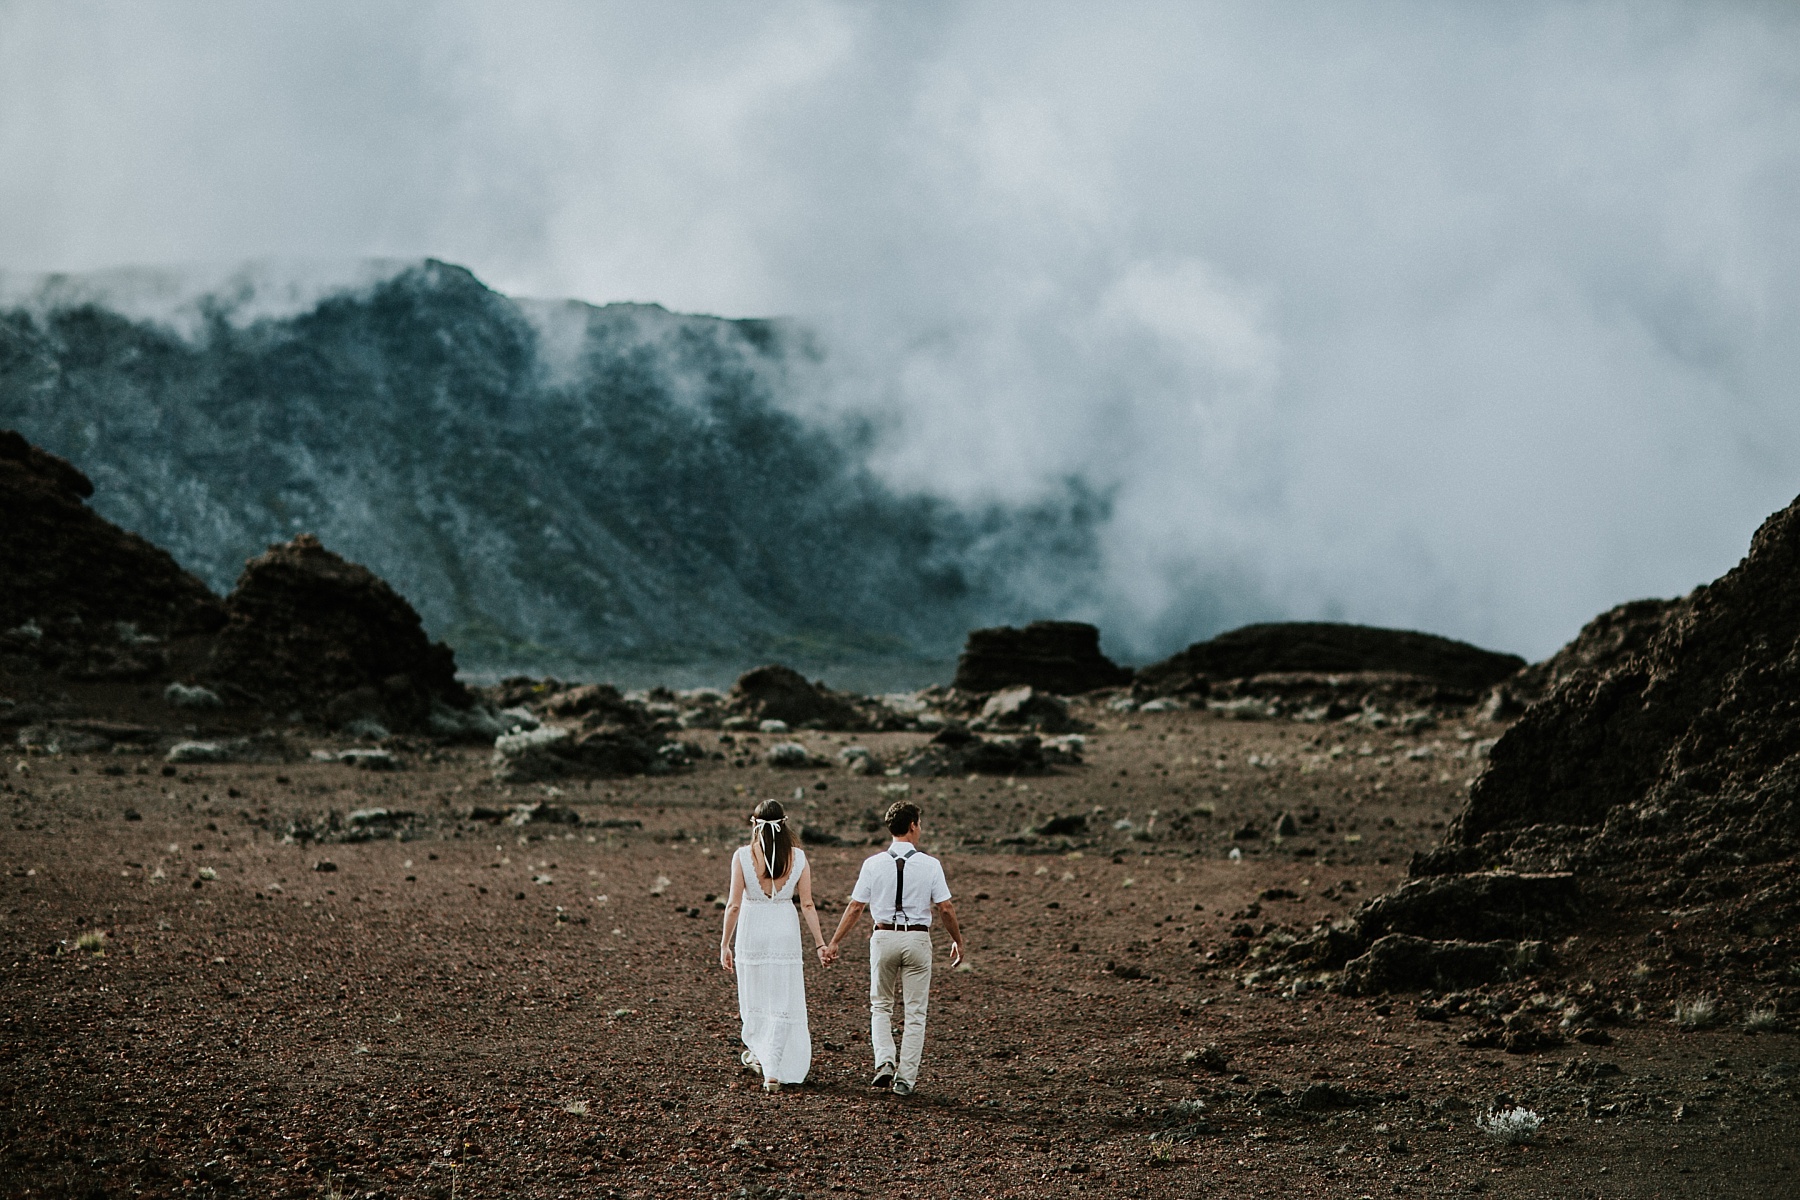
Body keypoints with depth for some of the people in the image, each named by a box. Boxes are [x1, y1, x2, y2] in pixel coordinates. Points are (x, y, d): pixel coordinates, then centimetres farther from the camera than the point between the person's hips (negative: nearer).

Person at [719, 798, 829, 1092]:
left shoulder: (742, 856, -9)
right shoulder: (798, 857, -4)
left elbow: (734, 905, -8)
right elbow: (807, 905, -2)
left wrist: (725, 943, 0)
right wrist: (820, 942, 6)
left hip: (751, 931, 0)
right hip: (786, 932, 1)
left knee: (753, 996, 19)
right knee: (782, 1004, 5)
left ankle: (756, 1052, 38)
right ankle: (773, 1071, -2)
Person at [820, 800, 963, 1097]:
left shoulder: (874, 864, -4)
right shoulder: (929, 864, -6)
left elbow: (855, 907, -3)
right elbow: (945, 908, -3)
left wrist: (833, 943, 3)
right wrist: (957, 941, 11)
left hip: (884, 937, 1)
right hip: (918, 939, -1)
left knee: (880, 1005, 17)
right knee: (915, 1012, 8)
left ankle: (885, 1063, -2)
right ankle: (905, 1078, 7)